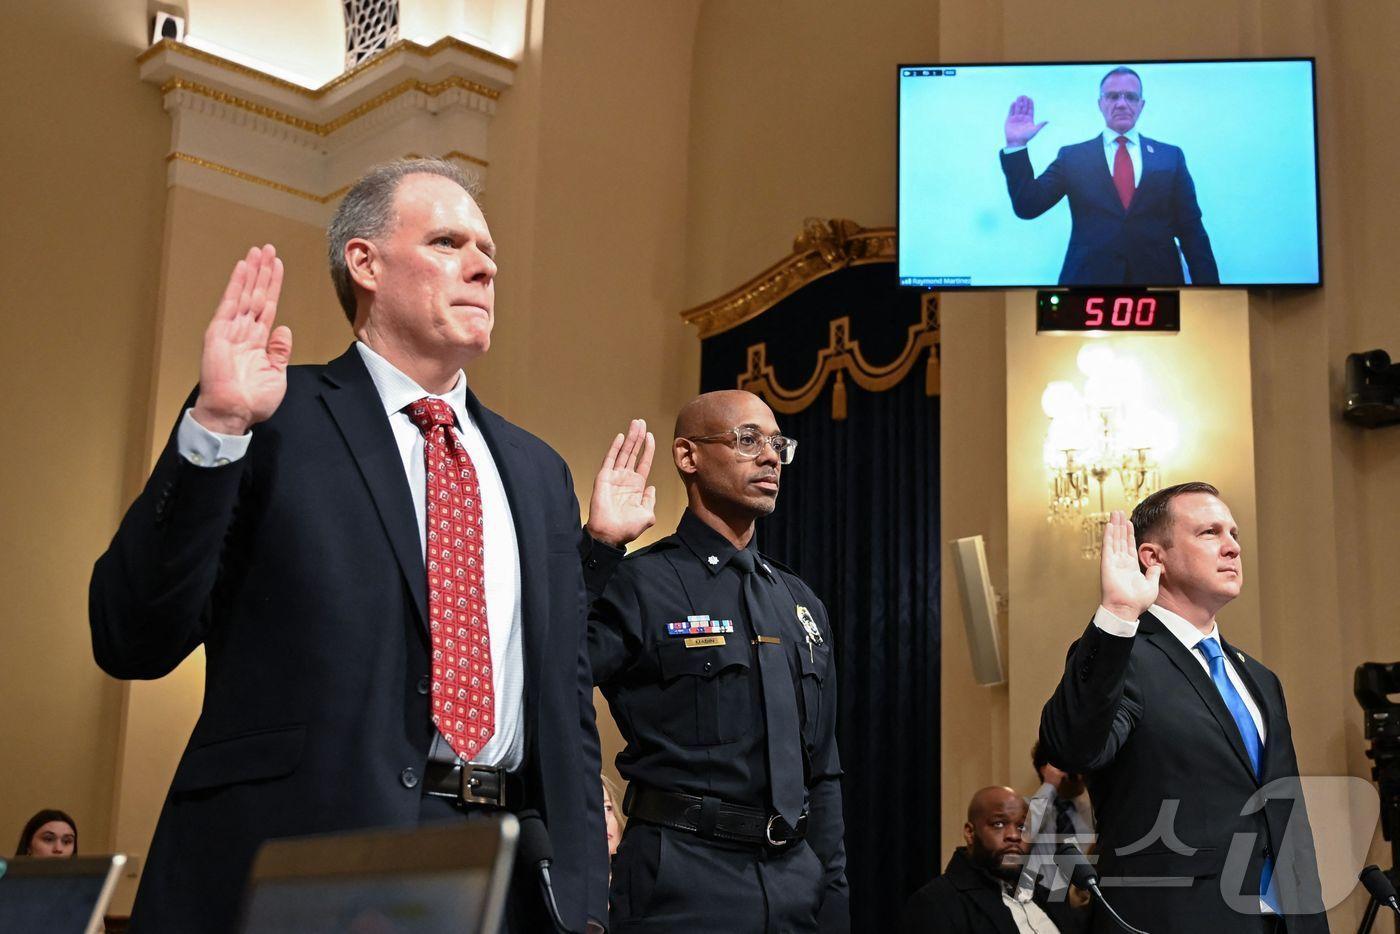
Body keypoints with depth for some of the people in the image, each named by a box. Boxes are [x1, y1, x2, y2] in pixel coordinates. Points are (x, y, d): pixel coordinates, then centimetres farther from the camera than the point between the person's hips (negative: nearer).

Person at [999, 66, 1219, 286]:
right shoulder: (1072, 157, 7)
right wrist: (1016, 145, -9)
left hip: (1158, 279, 1)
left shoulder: (1170, 156, 8)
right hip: (1089, 278, -1)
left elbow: (1191, 228, 5)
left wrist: (1207, 284, -4)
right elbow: (1028, 206, -1)